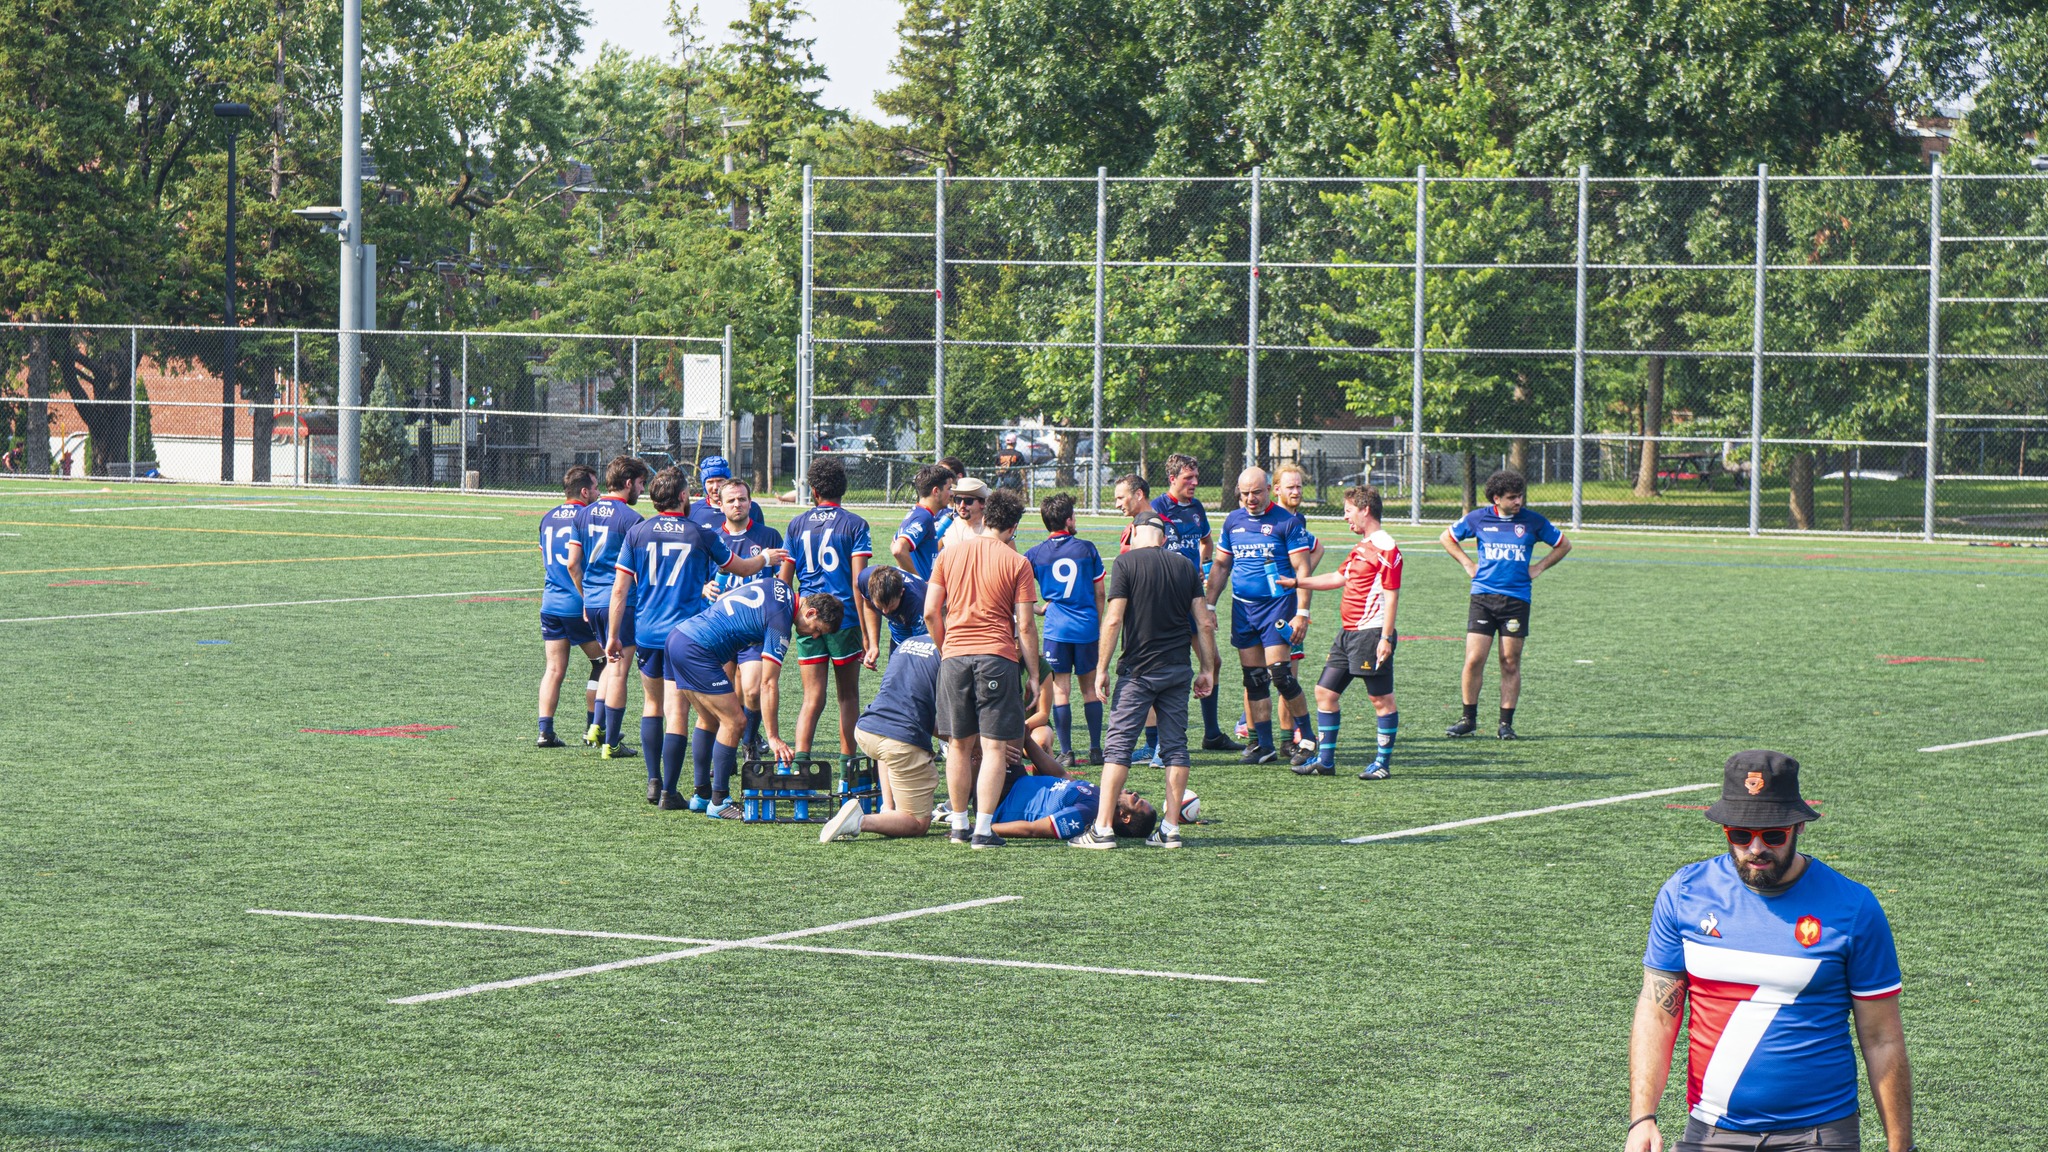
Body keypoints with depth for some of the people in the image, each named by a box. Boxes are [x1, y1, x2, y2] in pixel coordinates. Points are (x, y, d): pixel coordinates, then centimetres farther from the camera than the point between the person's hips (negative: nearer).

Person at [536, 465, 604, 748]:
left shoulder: (548, 518, 12)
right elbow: (573, 564, -19)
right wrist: (588, 599, -13)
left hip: (550, 603, 7)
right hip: (577, 605, -7)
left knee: (553, 669, 6)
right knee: (603, 662, 9)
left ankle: (545, 730, -2)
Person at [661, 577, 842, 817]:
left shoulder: (779, 587, 13)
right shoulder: (780, 622, -12)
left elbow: (721, 599, 25)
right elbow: (768, 684, -13)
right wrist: (773, 738, -10)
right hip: (696, 651, -10)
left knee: (711, 721, 18)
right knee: (735, 722, -5)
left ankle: (700, 794, 21)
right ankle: (718, 802, -1)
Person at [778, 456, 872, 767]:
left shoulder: (797, 526, 7)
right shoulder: (855, 525, -2)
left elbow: (783, 581, 8)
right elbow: (858, 581, -9)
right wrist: (867, 632, -7)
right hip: (845, 620, -2)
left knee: (812, 698, 3)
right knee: (848, 696, 11)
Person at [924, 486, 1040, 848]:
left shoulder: (950, 554, 6)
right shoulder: (1016, 563, -2)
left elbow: (931, 613, 6)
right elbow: (1025, 626, -3)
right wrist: (1033, 675, 3)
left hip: (954, 656, 3)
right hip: (998, 656, -3)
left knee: (958, 745, 13)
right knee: (994, 746, 0)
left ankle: (959, 825, 17)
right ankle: (984, 829, -5)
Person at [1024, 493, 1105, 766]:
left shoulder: (1035, 555, 0)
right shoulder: (1087, 549, 2)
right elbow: (1099, 593, 7)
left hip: (1057, 630, -1)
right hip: (1087, 628, 1)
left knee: (1061, 690, 1)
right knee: (1090, 689, 9)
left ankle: (1066, 752, -1)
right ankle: (1096, 750, 11)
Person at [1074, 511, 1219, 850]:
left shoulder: (1127, 562, -5)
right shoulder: (1185, 567, 8)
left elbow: (1113, 620, -11)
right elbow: (1204, 623, 6)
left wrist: (1101, 668, -6)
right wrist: (1208, 669, 13)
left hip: (1139, 670, -4)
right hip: (1178, 670, 4)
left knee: (1118, 745, -1)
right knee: (1175, 746, 8)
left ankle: (1102, 828, -5)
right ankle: (1170, 829, 7)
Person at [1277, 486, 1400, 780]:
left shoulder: (1386, 548, -12)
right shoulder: (1361, 547, 18)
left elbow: (1391, 595, -16)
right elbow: (1338, 578, 29)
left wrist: (1385, 638, -21)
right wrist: (1295, 582, 31)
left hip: (1371, 633, -10)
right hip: (1348, 632, 10)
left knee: (1381, 699, -2)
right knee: (1325, 691, 9)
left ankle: (1383, 763, 5)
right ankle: (1325, 760, 14)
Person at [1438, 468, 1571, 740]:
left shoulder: (1533, 522, 2)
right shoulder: (1478, 519, 2)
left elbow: (1564, 545, 16)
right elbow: (1446, 538, 18)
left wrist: (1538, 568, 7)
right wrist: (1468, 565, 9)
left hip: (1517, 600, 0)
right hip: (1483, 597, 0)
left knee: (1510, 664, 2)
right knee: (1474, 660, -6)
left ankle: (1506, 723, 10)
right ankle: (1469, 720, 7)